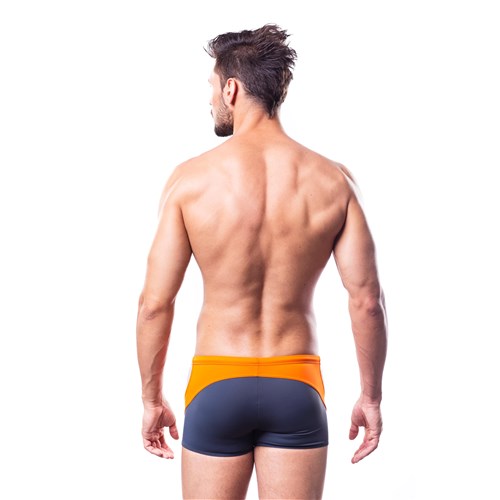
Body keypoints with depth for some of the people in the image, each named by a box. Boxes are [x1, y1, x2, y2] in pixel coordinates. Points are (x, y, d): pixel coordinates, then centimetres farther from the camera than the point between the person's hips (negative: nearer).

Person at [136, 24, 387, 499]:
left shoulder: (191, 178, -8)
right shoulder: (332, 180, -4)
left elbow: (155, 303, -7)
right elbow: (366, 301, -5)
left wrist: (152, 398, 6)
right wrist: (371, 397, 7)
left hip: (217, 386, -1)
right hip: (297, 388, 1)